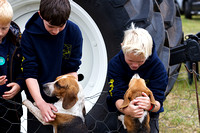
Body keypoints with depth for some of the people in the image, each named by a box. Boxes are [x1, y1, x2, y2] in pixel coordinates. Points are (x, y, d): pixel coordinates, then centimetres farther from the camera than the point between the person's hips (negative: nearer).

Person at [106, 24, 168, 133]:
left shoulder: (157, 66, -19)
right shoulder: (115, 64, -18)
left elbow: (158, 99, -21)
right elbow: (117, 96, -23)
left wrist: (151, 105, -46)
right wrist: (126, 110, -46)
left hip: (149, 113, 0)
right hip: (123, 112, 0)